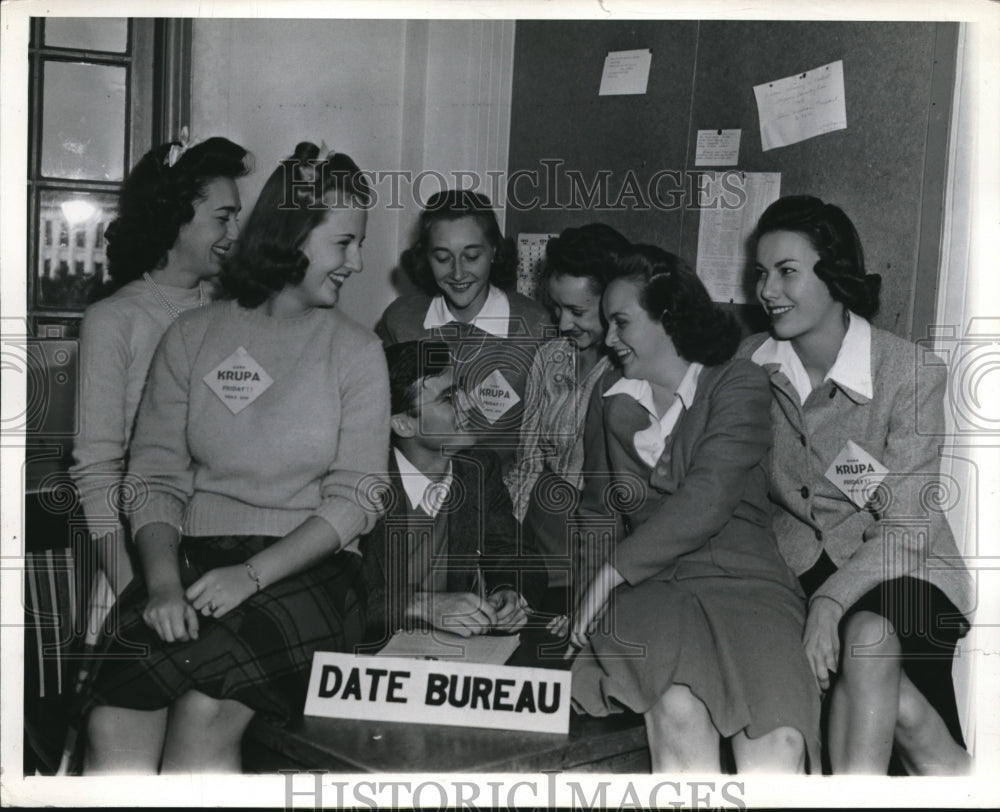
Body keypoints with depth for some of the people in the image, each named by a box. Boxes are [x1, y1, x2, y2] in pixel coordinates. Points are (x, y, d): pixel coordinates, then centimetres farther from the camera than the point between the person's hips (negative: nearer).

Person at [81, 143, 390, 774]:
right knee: (114, 734, -24)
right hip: (194, 561, 2)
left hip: (306, 571, -1)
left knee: (206, 716, -29)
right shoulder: (193, 336, 10)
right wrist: (162, 578, -13)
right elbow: (156, 479, 5)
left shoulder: (357, 351, 6)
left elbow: (353, 502, -2)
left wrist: (252, 574, -15)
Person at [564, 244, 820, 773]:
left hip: (741, 577, -2)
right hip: (648, 587, 2)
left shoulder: (738, 384, 1)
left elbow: (706, 501, -13)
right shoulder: (610, 393, 18)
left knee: (778, 742, -29)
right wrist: (592, 598, 3)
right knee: (676, 710, -31)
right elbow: (599, 508, 20)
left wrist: (610, 574, -15)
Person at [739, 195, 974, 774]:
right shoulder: (751, 364, -1)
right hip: (799, 559, 2)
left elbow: (906, 529, -15)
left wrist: (829, 602, -30)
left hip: (896, 568, -2)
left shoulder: (911, 375, -12)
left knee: (869, 635, -36)